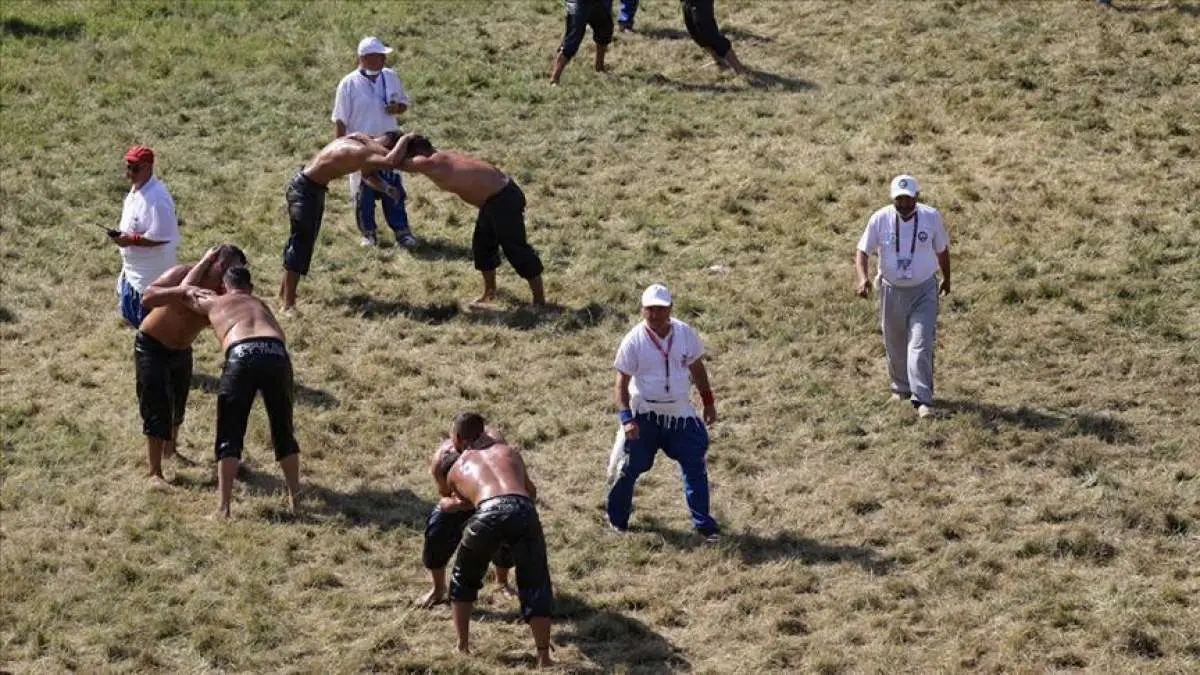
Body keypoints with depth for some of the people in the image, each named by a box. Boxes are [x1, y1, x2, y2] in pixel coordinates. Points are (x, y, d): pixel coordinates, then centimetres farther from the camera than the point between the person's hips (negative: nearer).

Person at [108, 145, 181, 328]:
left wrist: (129, 240, -26)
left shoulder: (156, 198, -28)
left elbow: (159, 237, -30)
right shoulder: (136, 189, 4)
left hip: (151, 274, -10)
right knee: (129, 310, 23)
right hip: (133, 270, 10)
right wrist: (121, 233, 6)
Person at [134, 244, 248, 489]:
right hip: (152, 347, -6)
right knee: (157, 409, -10)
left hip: (181, 350, 6)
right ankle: (155, 474, -6)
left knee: (178, 405, 21)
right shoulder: (182, 274, -28)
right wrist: (183, 290, -50)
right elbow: (147, 298, -40)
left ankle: (170, 451, 47)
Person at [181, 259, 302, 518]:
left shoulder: (213, 303, 30)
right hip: (277, 355, 2)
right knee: (284, 432, 18)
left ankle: (224, 507, 0)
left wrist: (206, 261, 63)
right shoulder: (260, 304, 37)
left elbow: (187, 291, 48)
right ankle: (295, 500, 22)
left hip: (241, 356, -2)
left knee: (229, 435, 7)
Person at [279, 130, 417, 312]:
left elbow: (368, 174, 16)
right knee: (300, 243, -9)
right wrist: (405, 139, -27)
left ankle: (284, 293, 32)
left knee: (303, 242, 19)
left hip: (313, 189, 10)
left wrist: (386, 188, -1)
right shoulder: (360, 152, -29)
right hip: (304, 190, -10)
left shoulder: (361, 139, 2)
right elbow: (391, 161, -44)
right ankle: (288, 304, -8)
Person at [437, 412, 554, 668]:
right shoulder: (509, 451, 36)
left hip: (489, 513, -1)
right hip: (523, 511, 1)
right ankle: (544, 658, 10)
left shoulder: (455, 468, 31)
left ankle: (463, 646, 32)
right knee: (535, 586, 15)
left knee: (463, 578, 27)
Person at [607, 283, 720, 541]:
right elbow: (621, 383, -13)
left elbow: (696, 368, 10)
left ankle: (704, 524, 12)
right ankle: (617, 518, 26)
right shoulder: (634, 341, -15)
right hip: (645, 415, -3)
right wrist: (626, 418, -22)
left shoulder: (685, 333, -6)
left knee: (696, 466, 2)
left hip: (680, 413, 3)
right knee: (630, 467, 5)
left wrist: (708, 401, 13)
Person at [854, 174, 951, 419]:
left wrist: (946, 278, 18)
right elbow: (862, 250, -8)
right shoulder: (880, 219, -14)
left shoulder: (931, 217, -11)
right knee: (895, 346, 15)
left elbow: (941, 249, 5)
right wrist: (862, 278, -27)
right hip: (892, 290, 2)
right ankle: (901, 388, 37)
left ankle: (922, 399, -11)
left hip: (924, 291, -2)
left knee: (920, 346, -12)